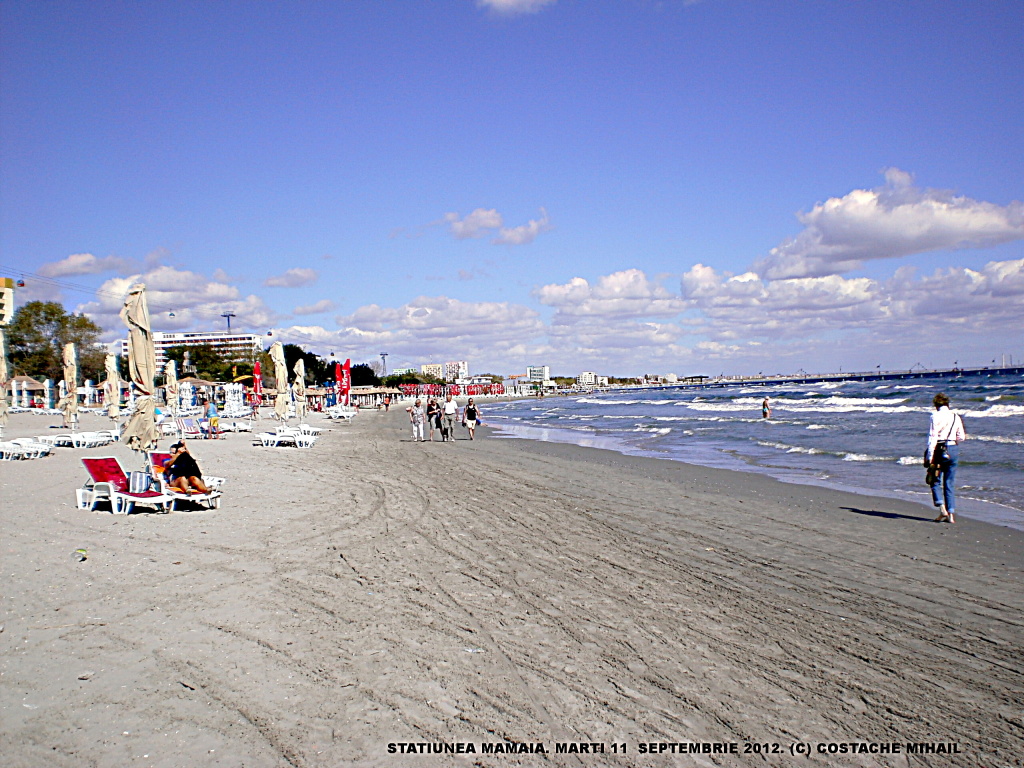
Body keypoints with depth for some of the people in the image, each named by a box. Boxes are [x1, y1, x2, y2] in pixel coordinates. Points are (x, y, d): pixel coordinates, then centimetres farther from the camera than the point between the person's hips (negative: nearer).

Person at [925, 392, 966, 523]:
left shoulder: (936, 416, -8)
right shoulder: (956, 416, 7)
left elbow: (933, 437, -13)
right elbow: (961, 437, 11)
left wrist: (930, 456, -14)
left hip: (940, 450, -5)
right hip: (954, 450, 5)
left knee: (936, 481, 8)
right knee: (949, 484, 10)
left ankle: (942, 510, -6)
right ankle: (951, 514, 8)